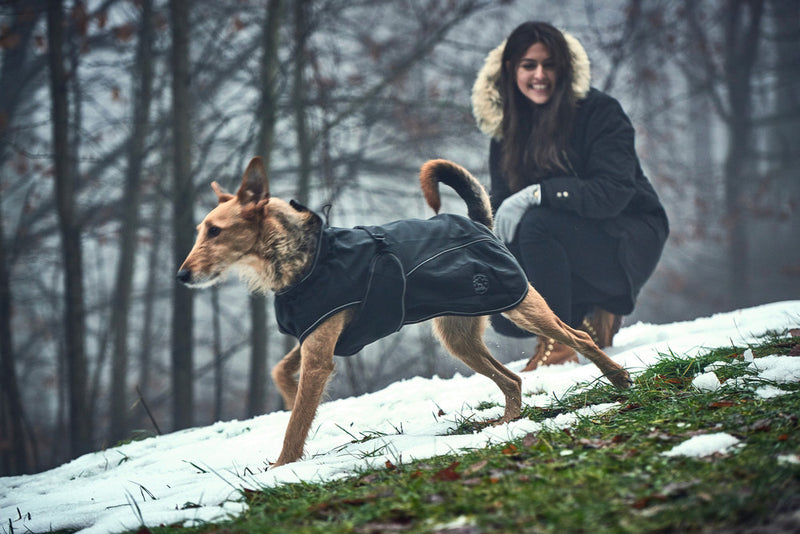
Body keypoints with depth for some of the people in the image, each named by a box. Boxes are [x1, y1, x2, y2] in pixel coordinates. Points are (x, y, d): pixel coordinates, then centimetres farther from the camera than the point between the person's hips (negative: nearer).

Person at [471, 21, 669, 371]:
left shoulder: (600, 113, -15)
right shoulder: (506, 126, 3)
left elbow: (612, 193, -25)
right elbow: (502, 200, 3)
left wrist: (536, 194, -33)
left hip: (630, 242, -6)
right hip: (571, 245, 6)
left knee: (539, 224, -32)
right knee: (504, 317, -17)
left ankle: (558, 343, -21)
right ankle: (590, 317, 9)